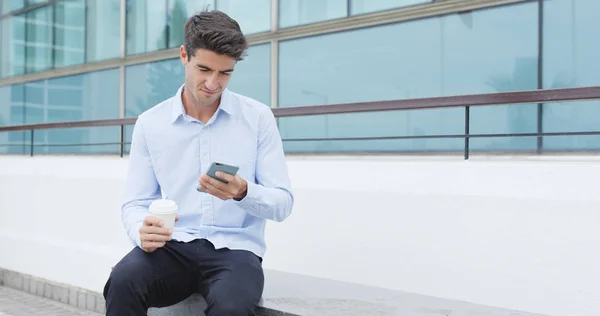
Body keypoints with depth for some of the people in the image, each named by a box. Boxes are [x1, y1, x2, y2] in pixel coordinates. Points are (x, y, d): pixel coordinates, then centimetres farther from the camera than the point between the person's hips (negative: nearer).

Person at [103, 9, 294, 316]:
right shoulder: (149, 123, 6)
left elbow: (282, 204, 1)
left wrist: (243, 192, -21)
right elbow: (135, 203, 6)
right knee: (123, 281, -31)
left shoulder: (258, 117, 2)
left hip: (234, 248, -1)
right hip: (172, 246, 2)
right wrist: (143, 231, -18)